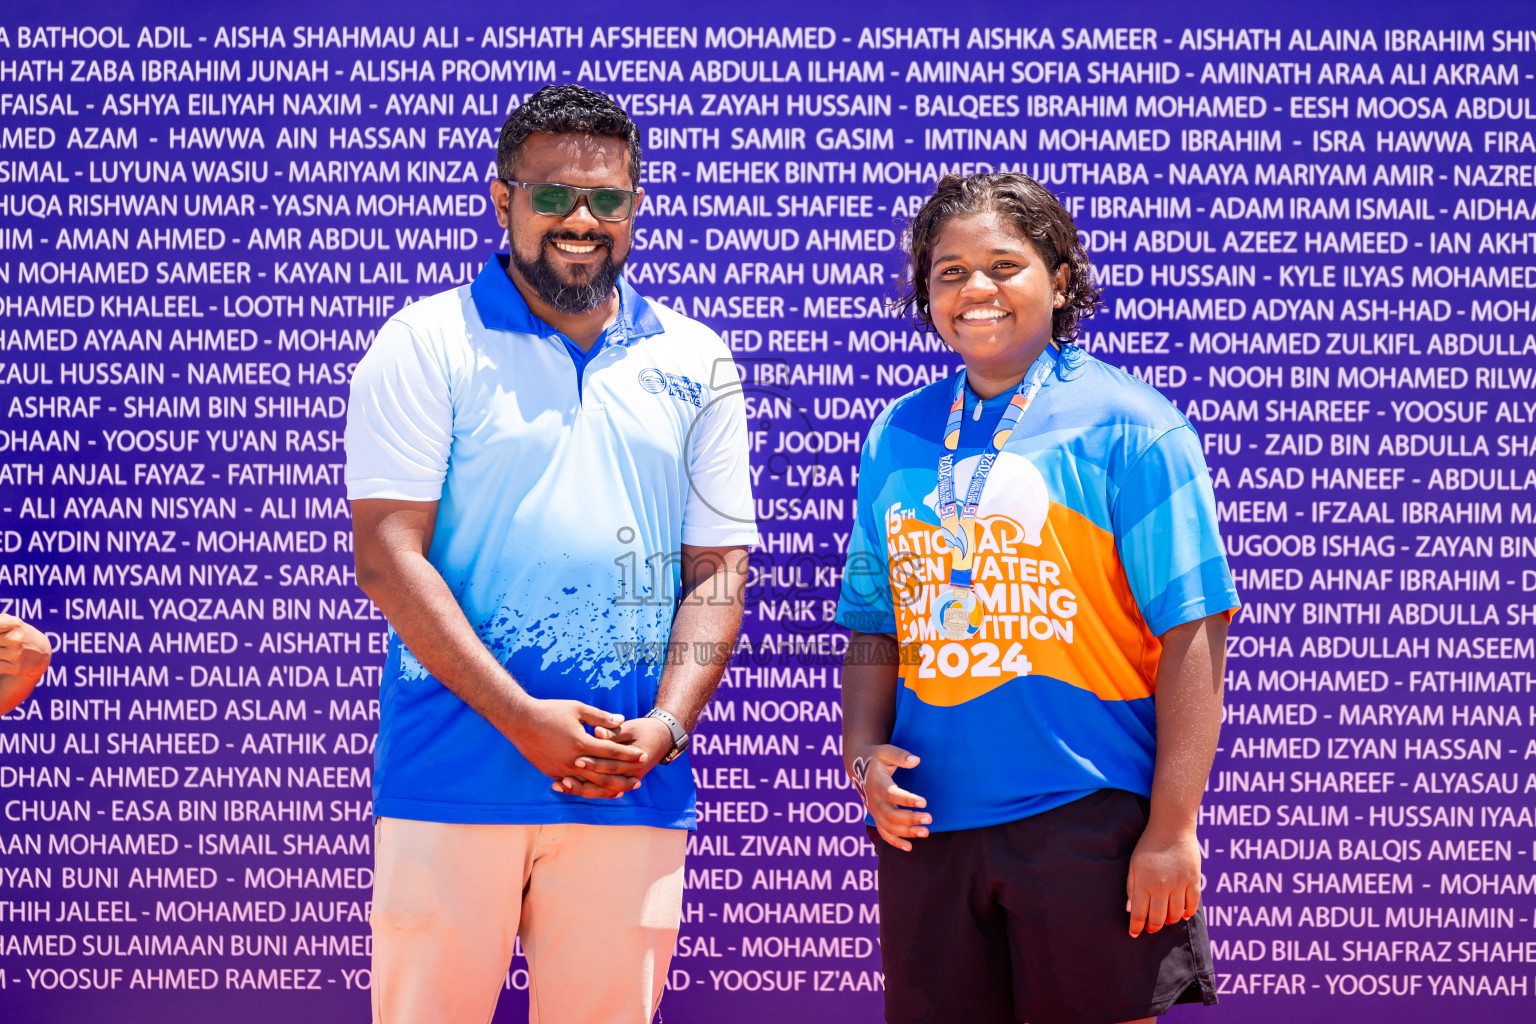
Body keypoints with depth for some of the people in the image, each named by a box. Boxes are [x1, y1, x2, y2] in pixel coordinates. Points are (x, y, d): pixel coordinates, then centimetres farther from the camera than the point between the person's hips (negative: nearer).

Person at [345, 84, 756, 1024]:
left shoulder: (694, 363, 12)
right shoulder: (427, 343, 2)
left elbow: (717, 569, 10)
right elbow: (388, 555, -6)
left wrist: (666, 726, -6)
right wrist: (522, 718, -13)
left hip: (635, 785, 3)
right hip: (453, 771, -2)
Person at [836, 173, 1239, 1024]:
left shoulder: (1127, 425, -3)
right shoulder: (897, 436, 12)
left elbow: (1192, 633, -7)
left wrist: (1172, 827, -12)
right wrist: (864, 751, 0)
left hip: (1088, 822, -4)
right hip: (927, 825, 4)